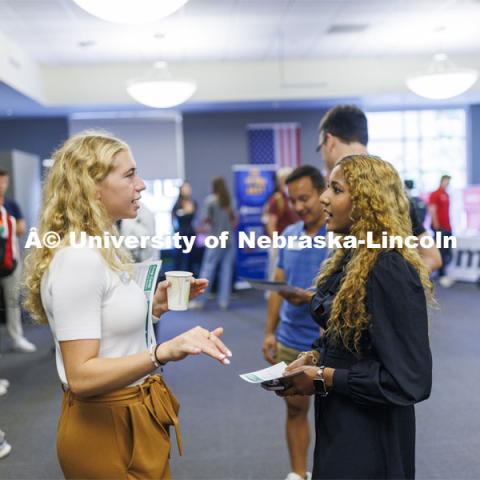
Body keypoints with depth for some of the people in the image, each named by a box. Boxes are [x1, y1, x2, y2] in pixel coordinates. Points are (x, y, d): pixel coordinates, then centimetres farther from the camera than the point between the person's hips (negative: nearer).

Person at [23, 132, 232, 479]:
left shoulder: (100, 250, 8)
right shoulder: (78, 258, -23)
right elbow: (81, 375, -27)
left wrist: (157, 306, 2)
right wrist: (164, 352, -38)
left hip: (129, 418, 9)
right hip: (106, 428, -9)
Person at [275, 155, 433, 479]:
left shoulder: (391, 271, -23)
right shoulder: (350, 260, 5)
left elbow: (410, 380, -26)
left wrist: (324, 378, -20)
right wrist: (314, 358, -1)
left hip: (371, 440, -8)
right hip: (339, 427, 8)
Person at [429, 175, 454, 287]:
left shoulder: (446, 195, 15)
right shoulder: (435, 194, -8)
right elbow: (432, 211, -14)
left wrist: (449, 225, 12)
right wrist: (436, 226, -17)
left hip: (447, 227, 8)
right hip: (440, 227, -8)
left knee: (447, 253, 10)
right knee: (442, 252, -6)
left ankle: (443, 274, 18)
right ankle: (442, 276, -1)